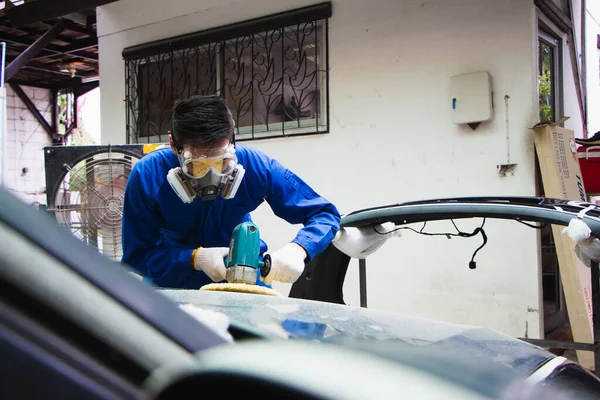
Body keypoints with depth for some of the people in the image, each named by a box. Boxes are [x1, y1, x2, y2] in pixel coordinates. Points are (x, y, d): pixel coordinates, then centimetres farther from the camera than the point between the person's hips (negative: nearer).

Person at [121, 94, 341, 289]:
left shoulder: (256, 166, -20)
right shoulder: (147, 175, -21)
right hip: (172, 285, 1)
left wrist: (297, 249, -33)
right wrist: (195, 258, -29)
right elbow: (136, 255, -14)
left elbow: (325, 214, -14)